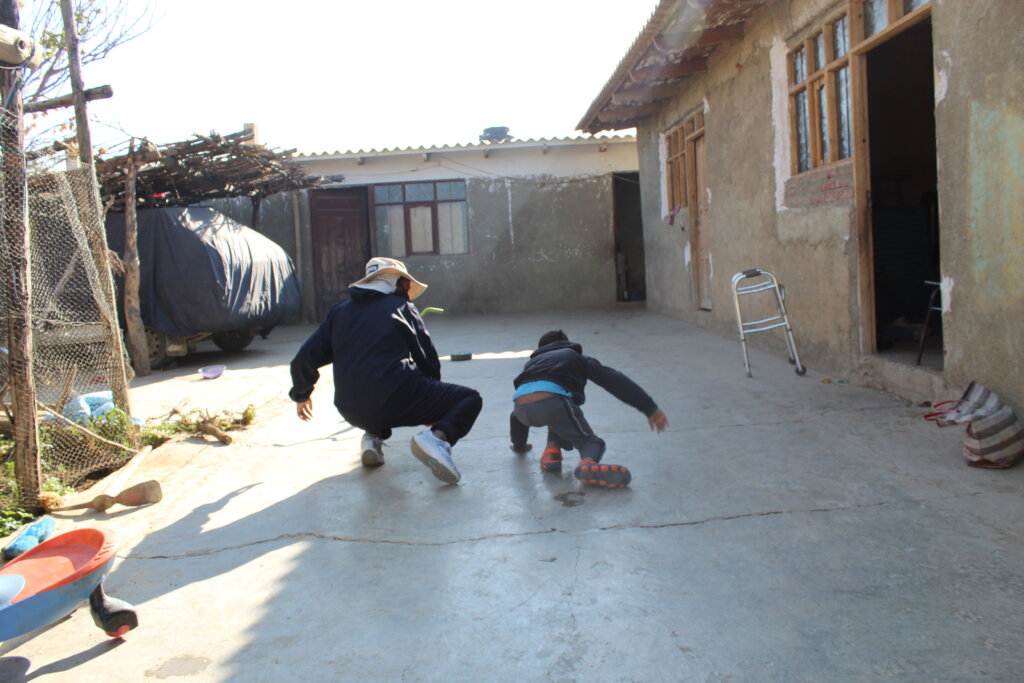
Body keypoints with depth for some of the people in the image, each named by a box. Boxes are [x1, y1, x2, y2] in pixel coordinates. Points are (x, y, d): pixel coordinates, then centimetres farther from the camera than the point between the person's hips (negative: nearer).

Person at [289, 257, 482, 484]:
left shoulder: (339, 311, 18)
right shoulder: (402, 307, 10)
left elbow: (304, 359, 12)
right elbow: (429, 361, 9)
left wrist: (301, 395, 33)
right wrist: (432, 412, 25)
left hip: (352, 412, 5)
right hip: (397, 401, -5)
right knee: (470, 399, 7)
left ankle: (373, 436, 15)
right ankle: (438, 437, -21)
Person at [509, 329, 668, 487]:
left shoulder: (532, 363, 40)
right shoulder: (575, 356, 31)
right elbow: (616, 381, 16)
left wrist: (518, 445, 58)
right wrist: (650, 408, 12)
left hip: (521, 406, 4)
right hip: (552, 402, -4)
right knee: (590, 442, 15)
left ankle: (552, 450, 13)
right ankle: (588, 463, -20)